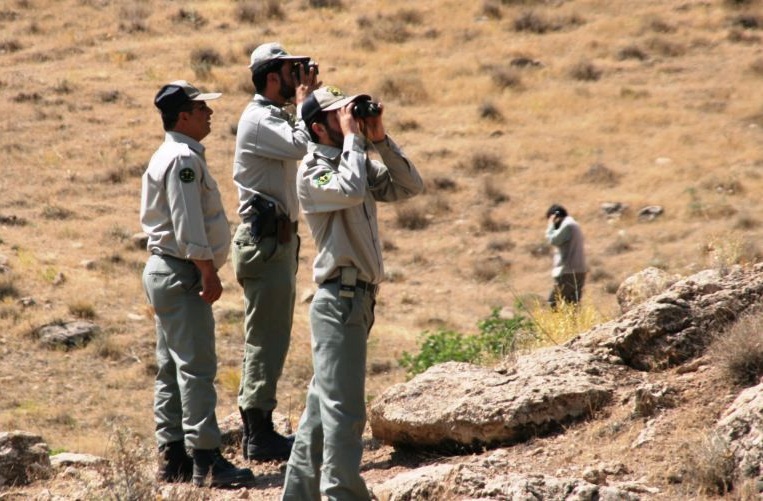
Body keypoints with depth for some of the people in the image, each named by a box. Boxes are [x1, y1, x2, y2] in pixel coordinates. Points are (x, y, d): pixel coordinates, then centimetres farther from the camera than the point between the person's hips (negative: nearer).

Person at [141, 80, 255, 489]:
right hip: (181, 274, -11)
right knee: (196, 366, -12)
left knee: (173, 368, 12)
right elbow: (188, 226, -22)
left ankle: (172, 457, 15)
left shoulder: (169, 156, 17)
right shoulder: (183, 159, -16)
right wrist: (209, 271, -20)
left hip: (165, 271, 11)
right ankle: (205, 460, -14)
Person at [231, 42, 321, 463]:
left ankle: (256, 430, 21)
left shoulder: (273, 117, 18)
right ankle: (260, 436, -7)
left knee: (267, 337, 15)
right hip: (265, 238, -11)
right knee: (266, 337, -9)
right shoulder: (259, 119, -14)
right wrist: (304, 101, -18)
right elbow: (301, 145, -28)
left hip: (276, 237, 11)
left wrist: (307, 101, 12)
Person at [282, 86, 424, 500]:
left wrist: (379, 140, 0)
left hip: (359, 298, 9)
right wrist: (353, 137, -17)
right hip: (339, 299, -9)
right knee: (344, 409, -10)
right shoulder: (312, 172, -10)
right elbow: (352, 191, -29)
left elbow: (409, 187, 8)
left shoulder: (358, 163, 14)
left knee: (323, 404, 13)